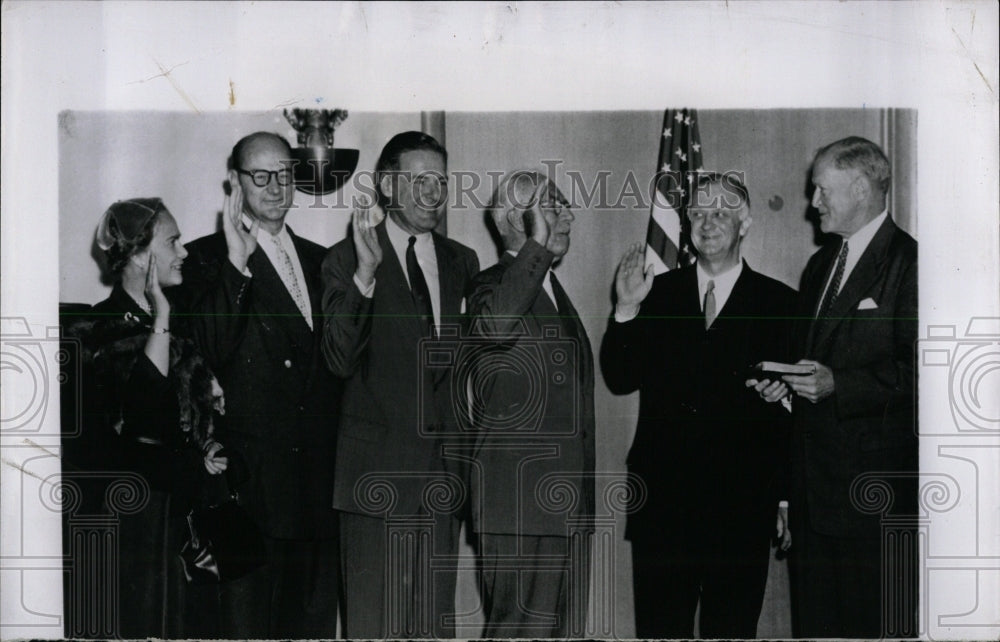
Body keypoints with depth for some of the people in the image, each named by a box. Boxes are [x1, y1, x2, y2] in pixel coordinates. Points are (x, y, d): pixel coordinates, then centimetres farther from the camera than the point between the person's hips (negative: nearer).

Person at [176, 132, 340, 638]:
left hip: (319, 470, 6)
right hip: (253, 476, -5)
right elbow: (210, 350, -17)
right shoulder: (207, 257, -1)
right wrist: (237, 263, -21)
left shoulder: (318, 260, 17)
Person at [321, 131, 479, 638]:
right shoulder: (346, 259, -2)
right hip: (377, 473, -4)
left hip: (441, 472, 5)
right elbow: (339, 360, -15)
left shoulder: (462, 262, 14)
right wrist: (365, 273, -24)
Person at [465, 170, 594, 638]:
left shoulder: (554, 289, 21)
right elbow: (493, 326, -32)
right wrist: (537, 246, -28)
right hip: (519, 497, -9)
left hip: (567, 505, 9)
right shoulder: (495, 284, -6)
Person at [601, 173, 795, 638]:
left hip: (741, 509, -2)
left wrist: (787, 498, 0)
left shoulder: (778, 303, 3)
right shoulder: (659, 293, 9)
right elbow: (620, 380, 3)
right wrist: (626, 310, -10)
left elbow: (792, 410, 2)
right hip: (661, 504, 2)